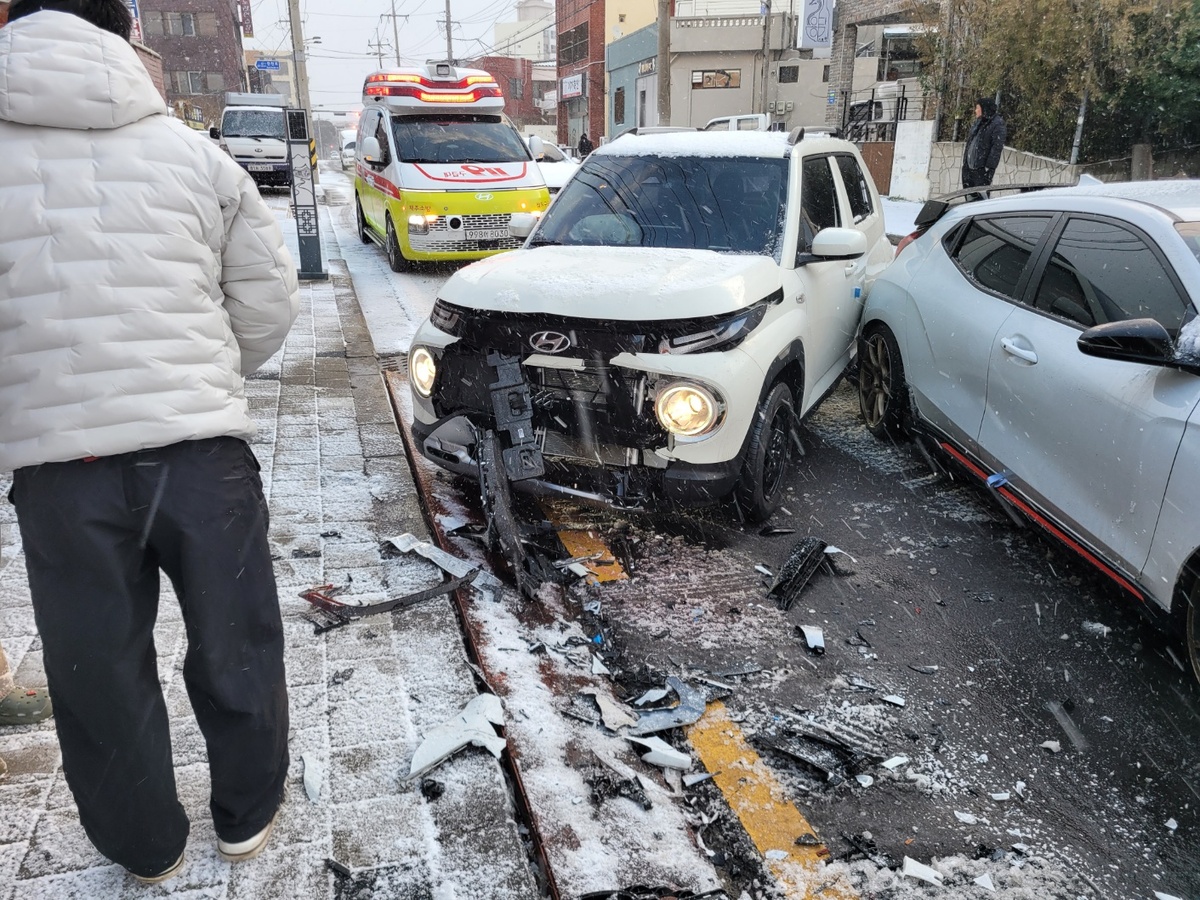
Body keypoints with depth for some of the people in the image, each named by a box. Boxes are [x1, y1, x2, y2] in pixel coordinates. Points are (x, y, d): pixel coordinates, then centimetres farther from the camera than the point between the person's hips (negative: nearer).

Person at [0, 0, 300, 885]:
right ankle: (247, 815, 37)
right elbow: (270, 301, 6)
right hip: (203, 448, 1)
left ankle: (147, 846, 35)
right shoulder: (191, 152, 2)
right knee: (235, 648, 18)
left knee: (99, 672, 17)